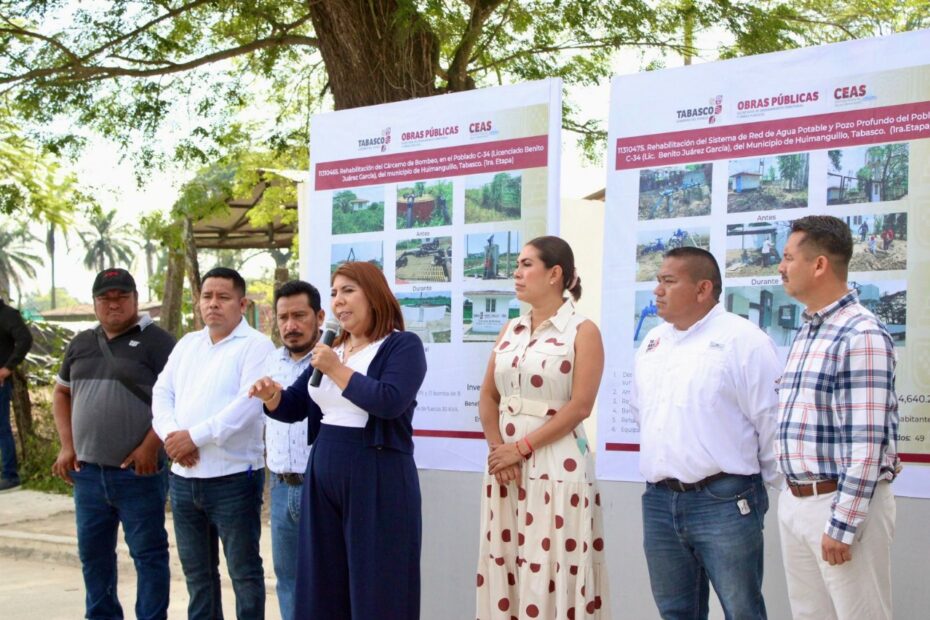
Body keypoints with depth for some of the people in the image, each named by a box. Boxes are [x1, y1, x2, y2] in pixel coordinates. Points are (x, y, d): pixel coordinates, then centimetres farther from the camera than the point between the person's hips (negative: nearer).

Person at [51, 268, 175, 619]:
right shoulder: (81, 345, 13)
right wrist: (67, 445, 9)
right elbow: (62, 393, 21)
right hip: (87, 471, 6)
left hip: (138, 471, -6)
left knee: (148, 552, 2)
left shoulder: (156, 342, -6)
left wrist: (150, 445, -18)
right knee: (93, 552, 14)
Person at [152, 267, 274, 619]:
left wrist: (195, 436, -20)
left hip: (233, 477, -7)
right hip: (183, 477, 7)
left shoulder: (255, 346, -7)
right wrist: (172, 434, -11)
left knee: (243, 570, 3)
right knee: (196, 571, 17)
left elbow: (248, 403, -20)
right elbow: (162, 394, 8)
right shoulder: (186, 345, 15)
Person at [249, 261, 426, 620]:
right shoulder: (330, 349, 16)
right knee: (324, 584, 11)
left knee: (377, 586, 0)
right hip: (323, 474, 7)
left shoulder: (403, 346, -6)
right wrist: (271, 396, -6)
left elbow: (390, 401, -22)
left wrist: (337, 369, -16)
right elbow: (294, 407, 16)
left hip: (378, 478, -7)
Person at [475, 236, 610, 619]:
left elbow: (579, 407, -12)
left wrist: (521, 447, -14)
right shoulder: (510, 331, 13)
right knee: (504, 563, 7)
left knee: (552, 568, -5)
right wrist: (497, 448, -6)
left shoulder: (582, 331, -4)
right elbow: (488, 397, 11)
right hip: (504, 462, 6)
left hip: (556, 464, -6)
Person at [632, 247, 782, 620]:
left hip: (724, 501, -6)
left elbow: (771, 421, -8)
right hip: (658, 501, 7)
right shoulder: (652, 342, 13)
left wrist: (775, 488, -2)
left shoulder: (744, 340, -9)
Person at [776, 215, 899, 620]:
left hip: (841, 502, -8)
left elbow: (867, 443, -20)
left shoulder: (861, 335, -15)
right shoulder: (806, 333, 13)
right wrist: (794, 500, 16)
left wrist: (842, 525, -20)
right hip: (794, 502, 8)